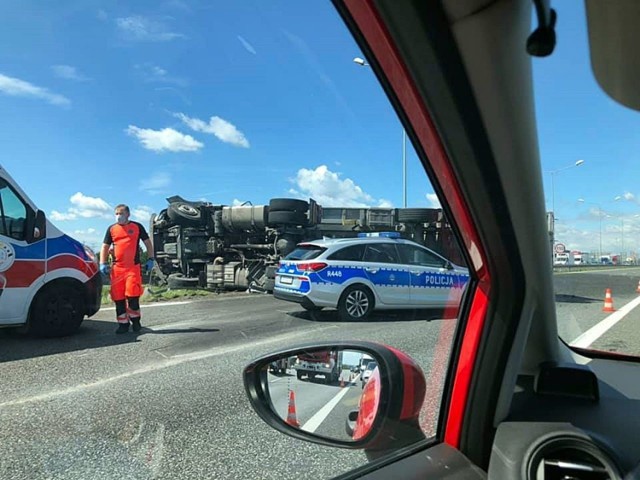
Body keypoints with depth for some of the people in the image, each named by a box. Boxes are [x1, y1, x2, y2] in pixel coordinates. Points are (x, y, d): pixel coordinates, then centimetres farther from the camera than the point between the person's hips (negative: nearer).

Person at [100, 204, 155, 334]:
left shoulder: (137, 227, 6)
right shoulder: (112, 229, 12)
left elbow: (148, 243, 11)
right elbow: (105, 247, 13)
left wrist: (150, 259, 3)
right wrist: (103, 263, 2)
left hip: (133, 267, -3)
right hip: (117, 268, 3)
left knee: (132, 294, -11)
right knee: (118, 297, 4)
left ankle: (135, 320, 9)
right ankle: (123, 323, 15)